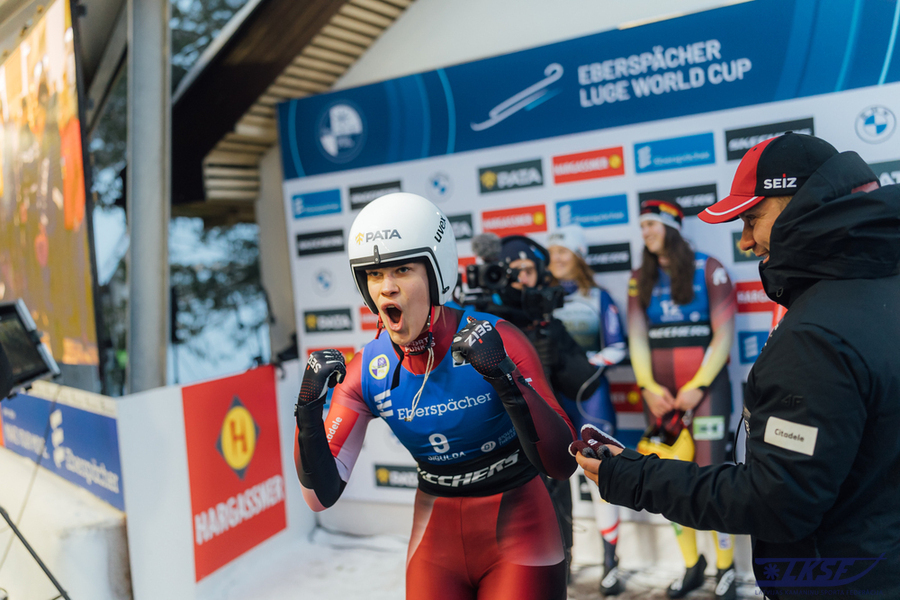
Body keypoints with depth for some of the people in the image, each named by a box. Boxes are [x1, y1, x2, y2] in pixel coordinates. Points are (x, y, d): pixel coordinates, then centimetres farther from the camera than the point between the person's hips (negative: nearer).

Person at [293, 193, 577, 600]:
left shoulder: (496, 342, -21)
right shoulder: (368, 372, -10)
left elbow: (561, 465, -23)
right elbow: (322, 495, -8)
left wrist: (506, 378, -37)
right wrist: (308, 408, -23)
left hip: (518, 540, -3)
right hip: (436, 547, 3)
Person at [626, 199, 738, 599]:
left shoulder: (708, 270, -1)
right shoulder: (640, 279, 11)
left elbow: (724, 335, -5)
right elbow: (637, 337, 5)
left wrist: (698, 386, -11)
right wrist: (648, 387, -7)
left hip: (705, 386, -4)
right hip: (661, 393, 4)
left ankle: (726, 567, 11)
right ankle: (691, 565, 20)